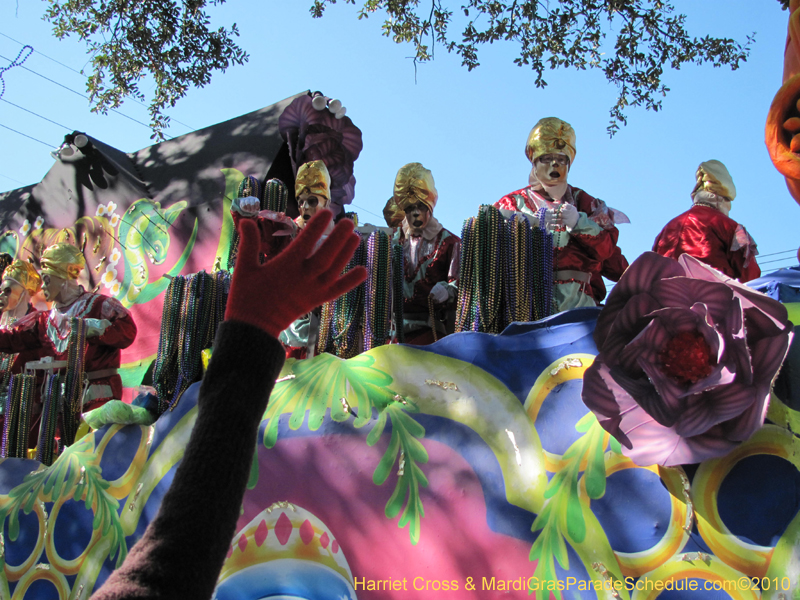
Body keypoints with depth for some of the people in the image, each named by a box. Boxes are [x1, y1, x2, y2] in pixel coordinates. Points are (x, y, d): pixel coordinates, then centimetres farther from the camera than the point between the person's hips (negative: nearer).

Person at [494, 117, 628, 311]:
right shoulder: (514, 201, 22)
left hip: (577, 295, 1)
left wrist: (579, 223, -7)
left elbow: (607, 249, 10)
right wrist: (533, 223, -13)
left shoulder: (583, 201, 25)